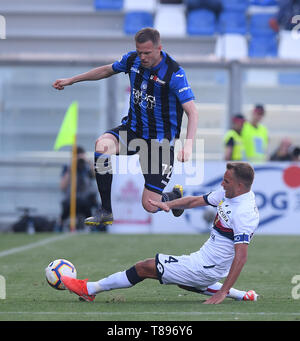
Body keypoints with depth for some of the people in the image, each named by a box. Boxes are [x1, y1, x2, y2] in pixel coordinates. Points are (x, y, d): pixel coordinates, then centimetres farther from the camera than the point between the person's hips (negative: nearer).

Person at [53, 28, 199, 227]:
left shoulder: (174, 73, -20)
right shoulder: (132, 60, -4)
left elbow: (192, 112, -24)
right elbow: (107, 70, 18)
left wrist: (188, 146, -39)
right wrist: (71, 80, 22)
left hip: (161, 139, -5)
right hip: (133, 128, 5)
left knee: (150, 205, -8)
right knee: (102, 145, -30)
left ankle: (175, 196, 32)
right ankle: (106, 212, -17)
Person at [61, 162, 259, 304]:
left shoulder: (243, 213, -27)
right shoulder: (227, 193, 2)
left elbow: (241, 257, -31)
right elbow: (197, 200, 17)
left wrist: (223, 292, -34)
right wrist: (169, 204, 2)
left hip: (206, 268, -10)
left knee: (145, 267, -4)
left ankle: (89, 289, 9)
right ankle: (243, 296, 25)